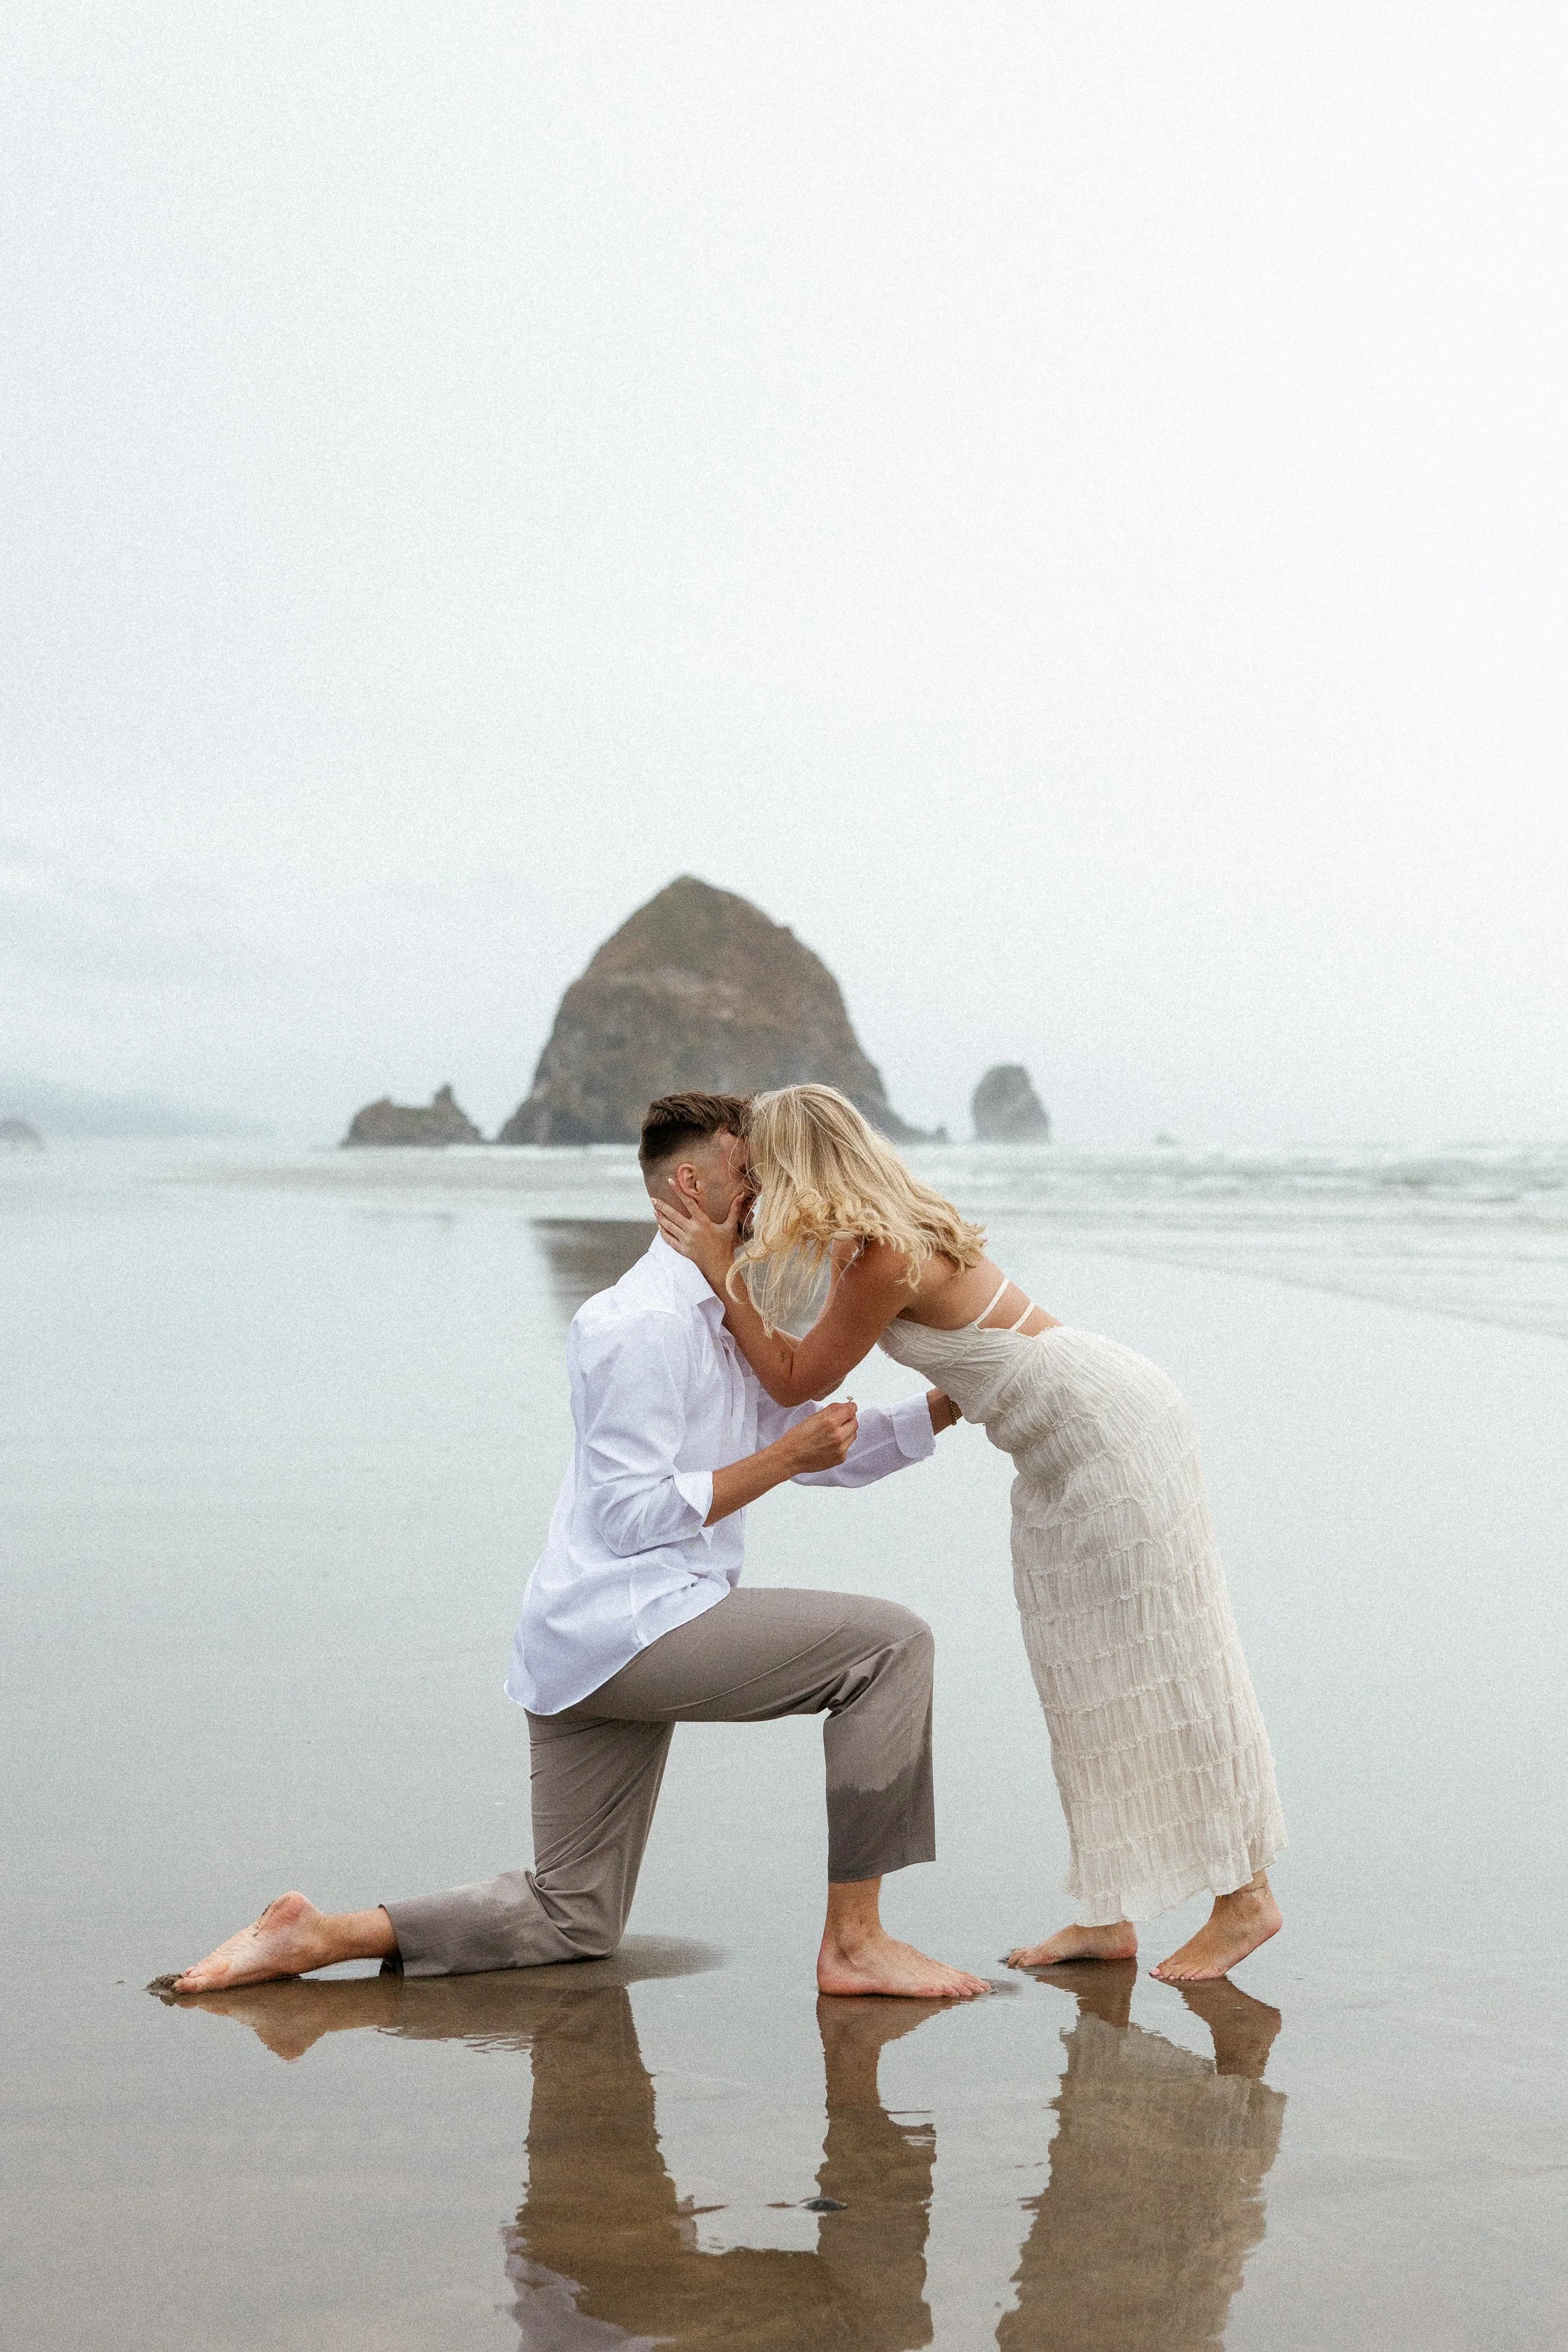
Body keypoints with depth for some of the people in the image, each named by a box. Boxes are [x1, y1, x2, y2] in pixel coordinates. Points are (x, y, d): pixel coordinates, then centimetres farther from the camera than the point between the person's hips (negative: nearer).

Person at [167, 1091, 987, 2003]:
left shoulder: (726, 1327, 21)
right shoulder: (644, 1321, -12)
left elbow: (830, 1452, 24)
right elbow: (632, 1515, -17)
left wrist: (950, 1403, 12)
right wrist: (782, 1458, -14)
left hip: (584, 1653, 10)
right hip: (628, 1627, -10)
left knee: (572, 1920, 15)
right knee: (889, 1641, -13)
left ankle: (321, 1935, 10)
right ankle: (855, 1942, -12)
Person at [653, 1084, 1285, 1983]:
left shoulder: (883, 1257, -25)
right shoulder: (890, 1224, 4)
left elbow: (796, 1380, -14)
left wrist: (722, 1268, -11)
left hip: (1110, 1428, -10)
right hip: (1067, 1449, 10)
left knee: (1159, 1662, -2)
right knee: (1084, 1672, 11)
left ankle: (1246, 1897, 8)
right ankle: (1108, 1916, 16)